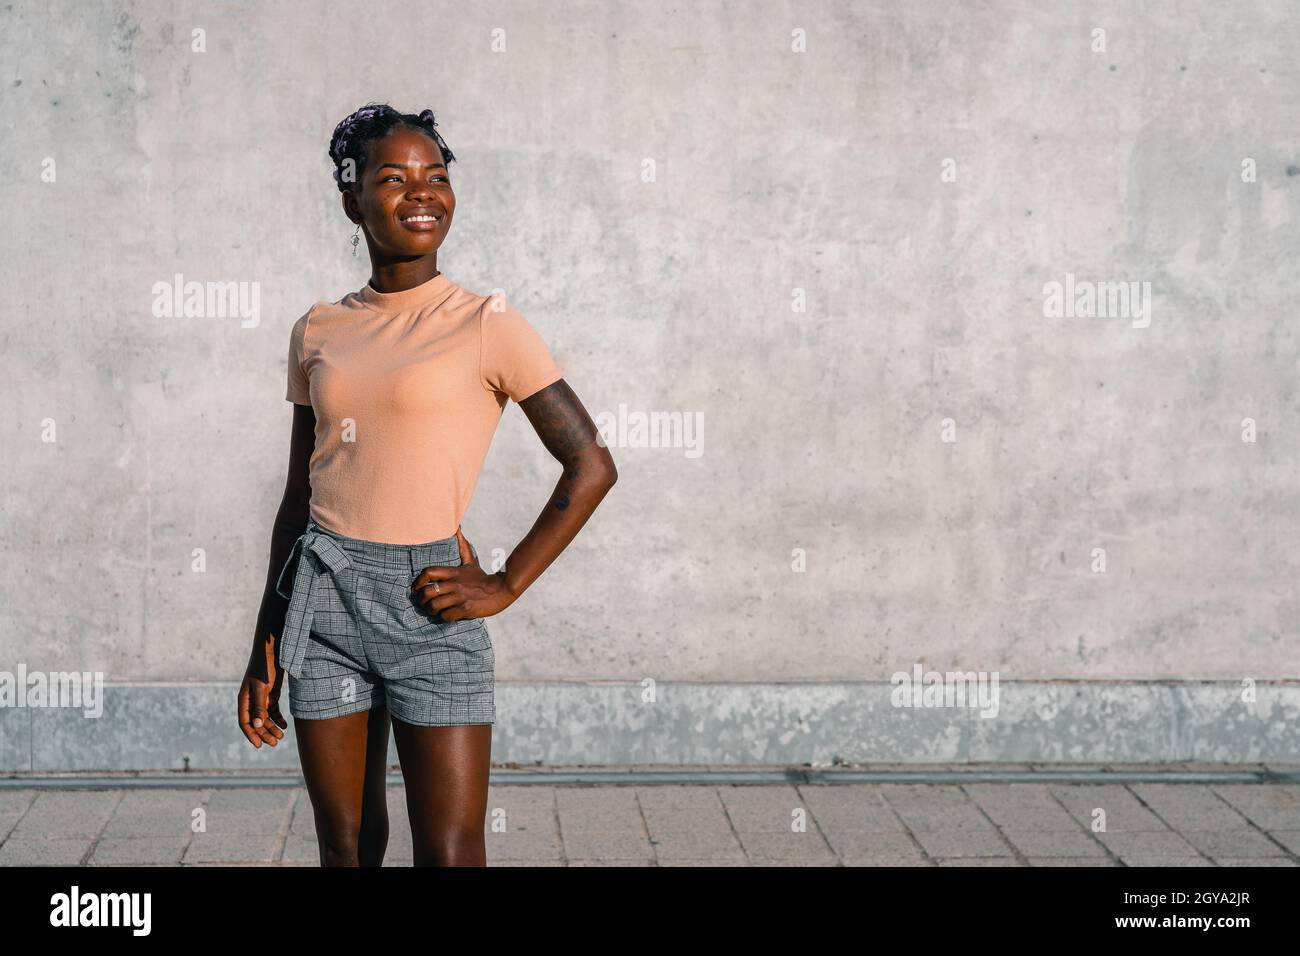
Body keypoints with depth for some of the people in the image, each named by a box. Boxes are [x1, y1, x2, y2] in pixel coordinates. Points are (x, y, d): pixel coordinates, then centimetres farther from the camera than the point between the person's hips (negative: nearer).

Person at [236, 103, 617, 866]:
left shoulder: (487, 325, -4)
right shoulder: (318, 332, 9)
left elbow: (592, 466, -4)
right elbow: (300, 496, 14)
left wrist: (507, 586, -7)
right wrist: (265, 649, 14)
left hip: (426, 605, -4)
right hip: (323, 600, 4)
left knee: (450, 853, -2)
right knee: (346, 848, 11)